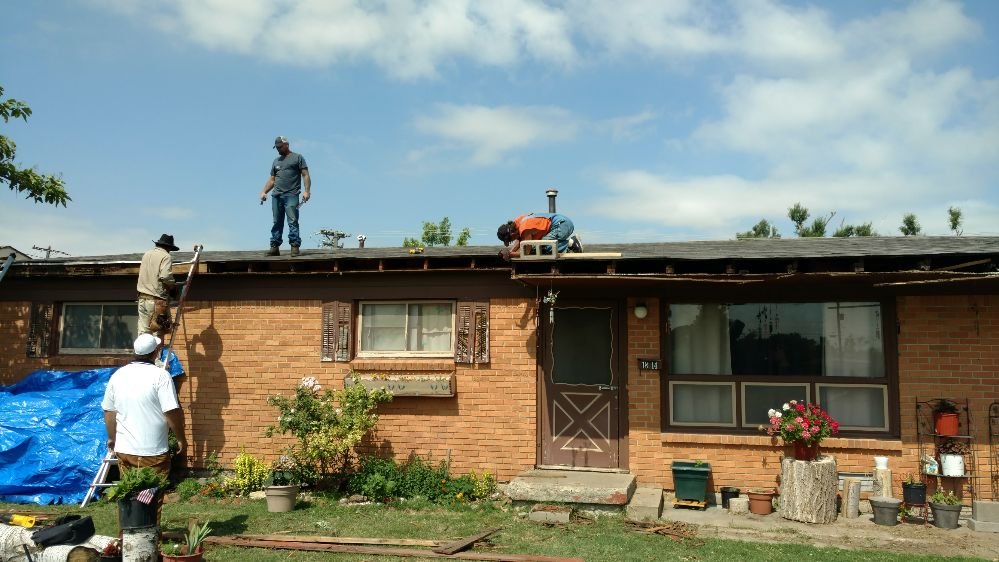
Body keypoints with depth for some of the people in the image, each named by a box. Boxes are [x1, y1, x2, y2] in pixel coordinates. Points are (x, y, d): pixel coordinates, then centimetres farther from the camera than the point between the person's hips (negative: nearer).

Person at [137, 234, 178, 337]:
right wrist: (173, 285, -1)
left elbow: (143, 274, 19)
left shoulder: (146, 254, 15)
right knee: (157, 333, 0)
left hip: (142, 298, 7)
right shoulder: (166, 257, -7)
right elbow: (165, 276, -20)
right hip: (156, 299, -6)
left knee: (143, 331, 8)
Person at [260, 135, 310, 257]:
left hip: (291, 195, -5)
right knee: (277, 223, 4)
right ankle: (275, 247, 5)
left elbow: (305, 175, 1)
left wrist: (306, 191, -12)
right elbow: (271, 180, 25)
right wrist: (264, 192, 9)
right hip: (276, 196, 5)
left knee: (292, 221, -11)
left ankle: (295, 246, -13)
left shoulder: (297, 157, 9)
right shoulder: (276, 161, 26)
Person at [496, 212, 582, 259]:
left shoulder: (525, 229, -24)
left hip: (562, 224, -10)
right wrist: (509, 252, -7)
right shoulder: (515, 224, 3)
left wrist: (510, 254, -13)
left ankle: (569, 243, -8)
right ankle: (570, 242, 9)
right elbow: (518, 242, 10)